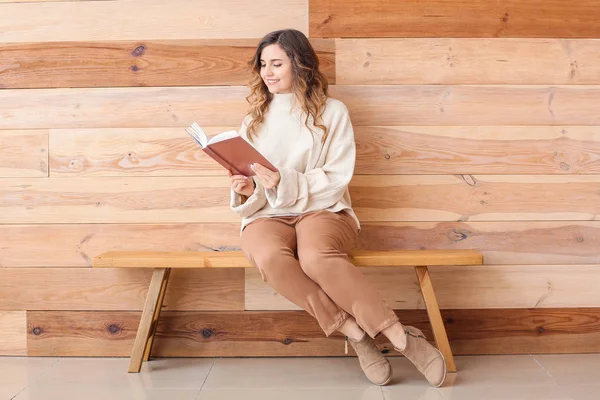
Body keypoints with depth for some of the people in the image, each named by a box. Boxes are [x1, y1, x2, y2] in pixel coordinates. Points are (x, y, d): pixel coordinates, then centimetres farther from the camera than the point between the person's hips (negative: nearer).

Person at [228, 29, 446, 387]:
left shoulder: (332, 112, 5)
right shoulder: (254, 119, 16)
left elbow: (337, 178, -3)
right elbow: (252, 198, 14)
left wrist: (286, 182, -18)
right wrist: (247, 191, -11)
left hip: (322, 210, -2)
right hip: (267, 216, 3)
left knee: (317, 257, -39)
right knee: (271, 257, -36)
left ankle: (401, 337, -27)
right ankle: (355, 333, -24)